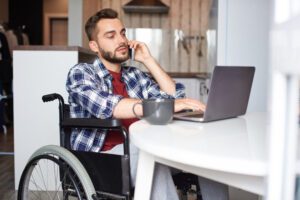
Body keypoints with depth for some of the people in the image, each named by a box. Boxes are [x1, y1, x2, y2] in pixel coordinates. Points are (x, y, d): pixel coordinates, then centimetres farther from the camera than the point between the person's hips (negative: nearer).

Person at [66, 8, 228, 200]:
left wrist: (148, 60, 5)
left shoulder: (135, 75, 17)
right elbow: (106, 106, -23)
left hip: (141, 151, 6)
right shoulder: (81, 72, -1)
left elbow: (175, 96, 8)